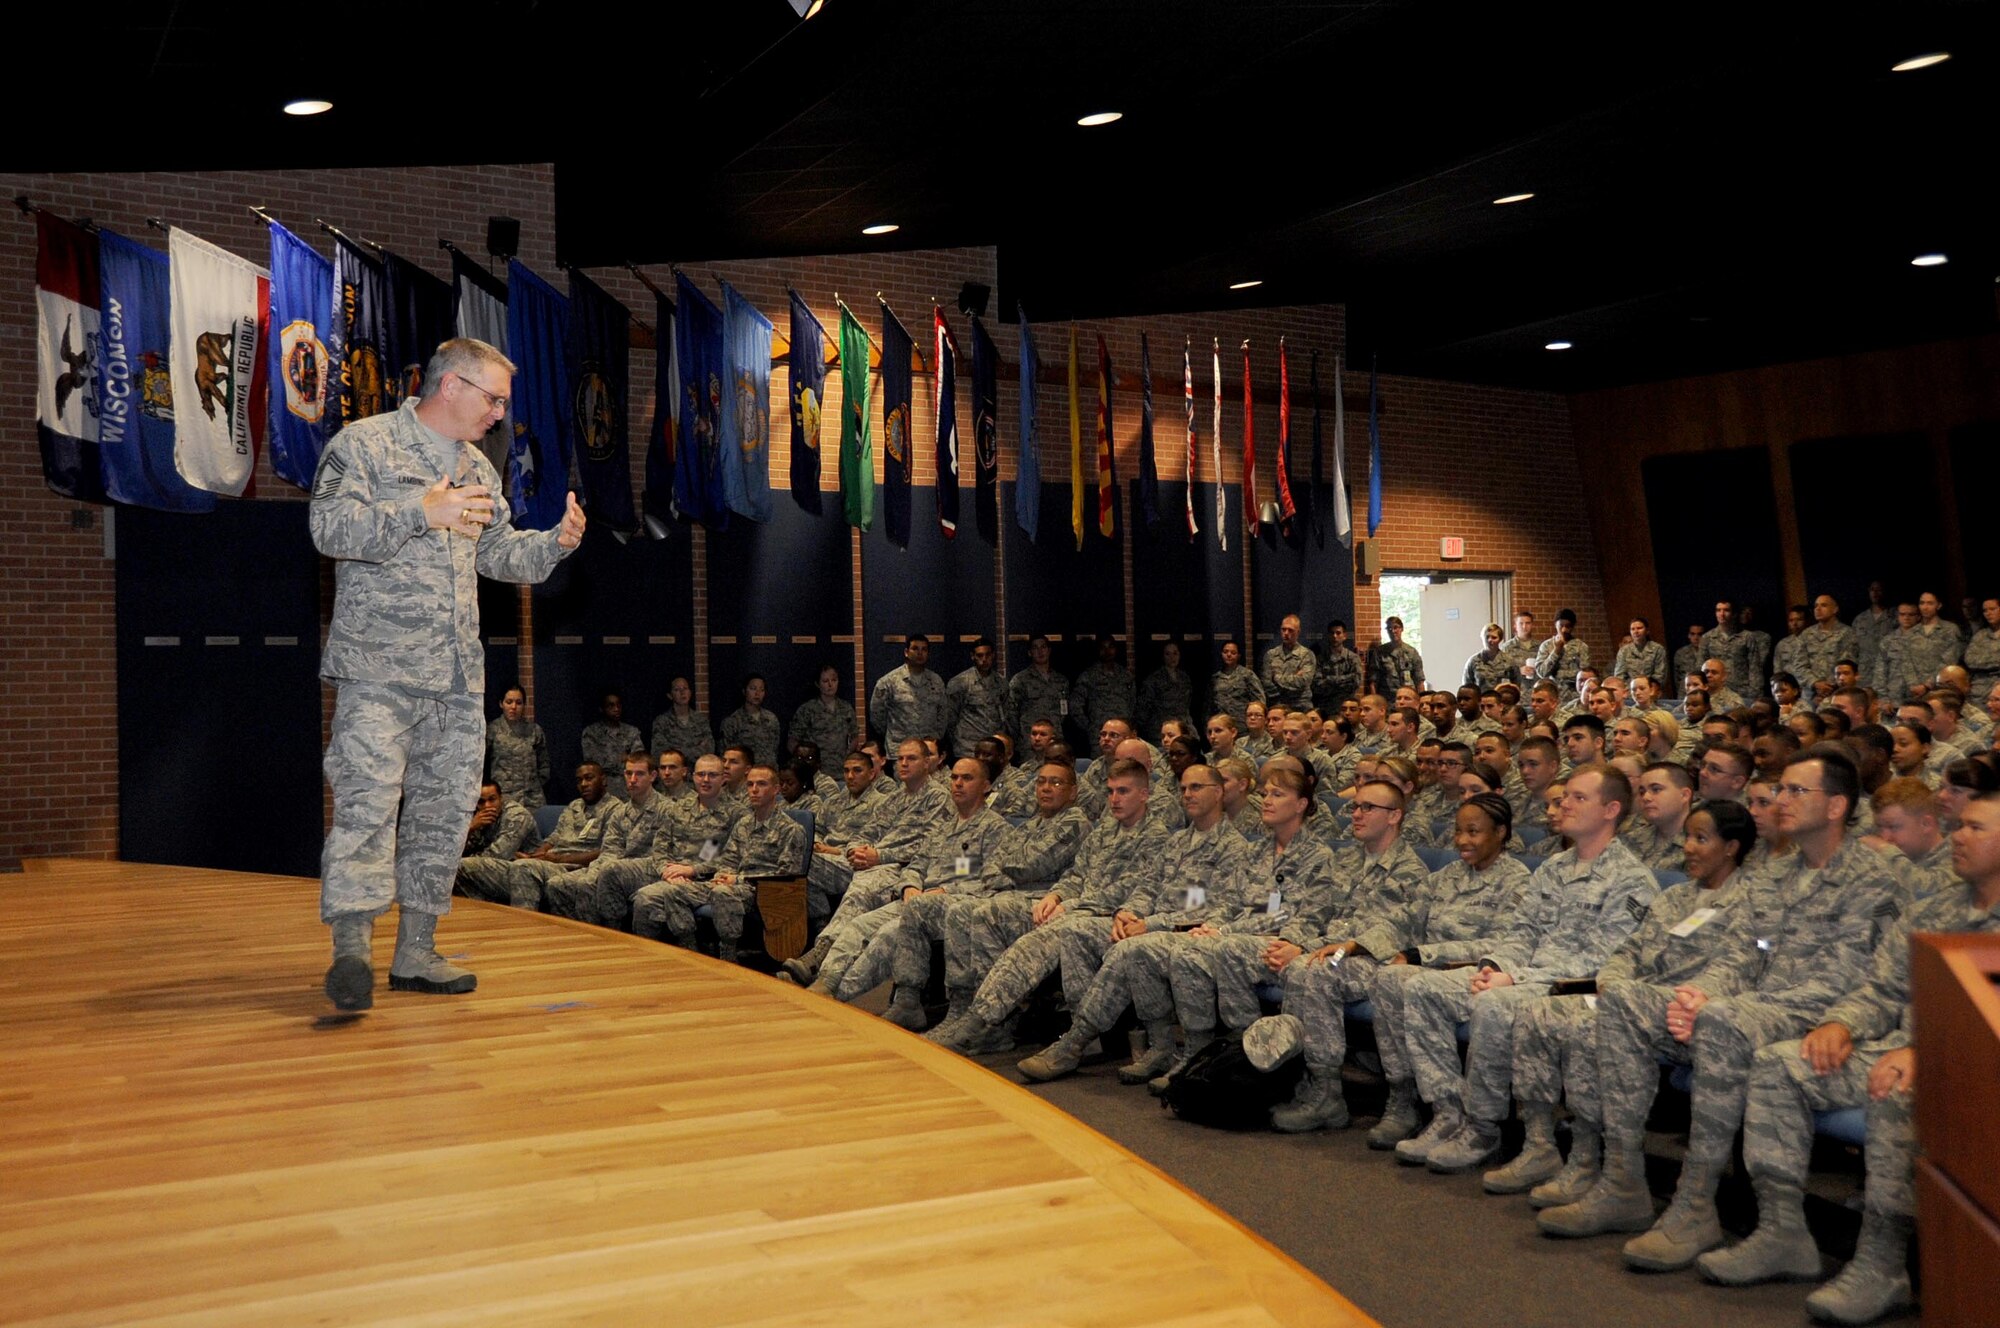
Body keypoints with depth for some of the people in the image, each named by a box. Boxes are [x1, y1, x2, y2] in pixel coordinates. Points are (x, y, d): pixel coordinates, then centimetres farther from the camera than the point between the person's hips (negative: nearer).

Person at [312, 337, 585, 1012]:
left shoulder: (478, 468, 21)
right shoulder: (364, 443, -1)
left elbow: (499, 553, 25)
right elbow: (329, 526, -14)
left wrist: (553, 543, 7)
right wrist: (422, 511, -21)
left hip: (457, 675, 7)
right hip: (379, 669, -7)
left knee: (444, 807, 7)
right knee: (369, 798, -14)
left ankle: (415, 952, 14)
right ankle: (352, 947, -15)